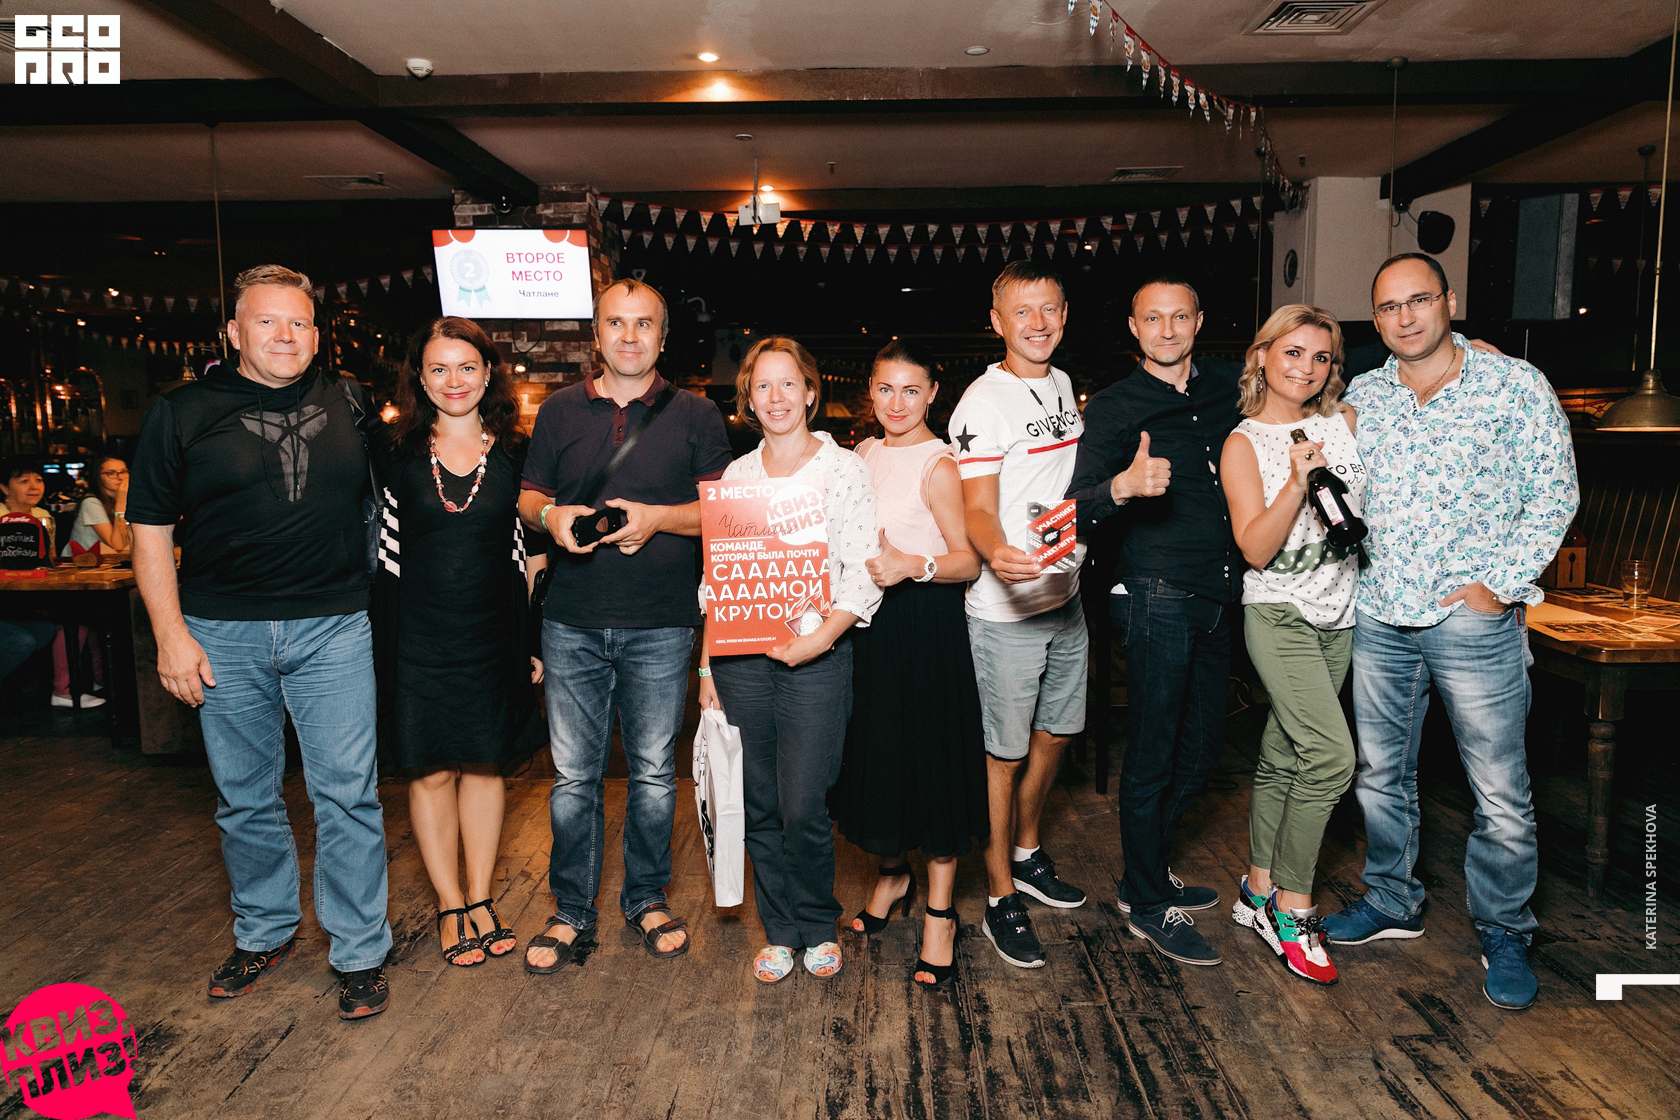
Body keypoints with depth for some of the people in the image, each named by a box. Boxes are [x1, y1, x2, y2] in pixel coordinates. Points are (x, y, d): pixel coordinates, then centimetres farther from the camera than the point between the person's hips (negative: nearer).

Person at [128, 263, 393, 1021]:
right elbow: (150, 531, 2)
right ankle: (264, 932, 34)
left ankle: (359, 953, 12)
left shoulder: (346, 404, 7)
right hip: (223, 632, 0)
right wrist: (171, 633, -6)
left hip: (332, 626, 0)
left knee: (347, 793, -1)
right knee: (244, 797, 13)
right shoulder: (181, 413, 2)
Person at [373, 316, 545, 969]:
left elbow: (531, 549, 7)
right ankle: (450, 908, 22)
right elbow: (384, 550, 6)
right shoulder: (395, 454, 2)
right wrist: (382, 639, 2)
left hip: (492, 635, 1)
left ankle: (480, 900, 25)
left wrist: (531, 640, 3)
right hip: (417, 637, 0)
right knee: (431, 770, 6)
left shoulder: (514, 455, 3)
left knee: (484, 764, 10)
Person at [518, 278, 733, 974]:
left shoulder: (695, 415, 6)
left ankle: (647, 899, 27)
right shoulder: (560, 410, 11)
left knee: (654, 772, 9)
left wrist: (657, 518, -14)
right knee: (573, 774, 6)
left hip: (661, 627, -1)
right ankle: (573, 913, 21)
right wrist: (551, 516, -9)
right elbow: (528, 498, 14)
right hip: (573, 623, 1)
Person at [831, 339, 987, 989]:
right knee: (875, 753, 14)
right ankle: (892, 874, 37)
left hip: (927, 624, -7)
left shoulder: (937, 466, -11)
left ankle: (939, 910, 16)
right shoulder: (864, 455, 11)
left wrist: (914, 566, -29)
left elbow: (968, 562, -14)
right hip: (867, 619, 7)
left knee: (932, 758, 0)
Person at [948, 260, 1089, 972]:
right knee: (1003, 755, 1)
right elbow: (977, 511, -24)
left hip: (1067, 596, 8)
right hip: (1005, 608, -8)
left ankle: (1027, 854, 40)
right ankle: (1001, 899, 16)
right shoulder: (983, 403, -15)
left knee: (1055, 735, 19)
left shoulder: (1062, 386, 11)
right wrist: (996, 553, -43)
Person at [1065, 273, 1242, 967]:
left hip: (1218, 597, 6)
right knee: (1152, 756, 0)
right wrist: (1124, 485, -35)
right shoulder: (1115, 407, -5)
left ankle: (1149, 874, 33)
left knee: (1200, 751, 15)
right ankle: (1149, 905, 16)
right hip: (1159, 597, -6)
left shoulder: (1228, 385, 10)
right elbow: (1078, 507, -16)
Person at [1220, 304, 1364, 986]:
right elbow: (1255, 548, -15)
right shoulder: (1244, 443, -6)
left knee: (1282, 757, 12)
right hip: (1279, 614, -5)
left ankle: (1259, 893, 25)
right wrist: (1298, 480, -24)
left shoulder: (1348, 424, 6)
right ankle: (1292, 910, -1)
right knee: (1331, 755, -17)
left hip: (1339, 615, 5)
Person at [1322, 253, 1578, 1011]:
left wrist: (1501, 583, -11)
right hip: (1377, 615, 4)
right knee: (1379, 772, 14)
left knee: (1501, 793, 2)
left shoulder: (1516, 385, -2)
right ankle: (1391, 901, 33)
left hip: (1475, 618, -4)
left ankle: (1505, 934, 22)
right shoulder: (1361, 395, 9)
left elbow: (1554, 492, -3)